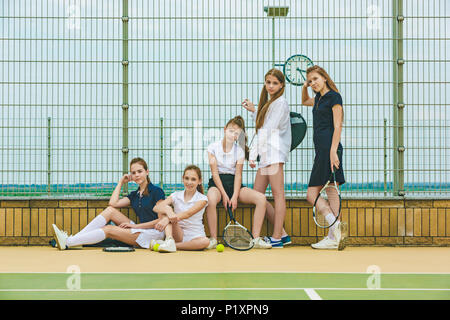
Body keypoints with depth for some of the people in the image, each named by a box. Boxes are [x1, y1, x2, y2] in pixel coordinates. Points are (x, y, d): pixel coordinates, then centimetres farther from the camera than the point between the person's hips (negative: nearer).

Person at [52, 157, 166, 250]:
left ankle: (67, 243, -19)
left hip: (154, 233, -7)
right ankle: (72, 239, -13)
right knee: (110, 210, -7)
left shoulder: (156, 191, -4)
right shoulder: (134, 195, 18)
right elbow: (113, 203, 4)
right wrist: (121, 182, 9)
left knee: (108, 229, -19)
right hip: (140, 230, 7)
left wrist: (136, 226, -13)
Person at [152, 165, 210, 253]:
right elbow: (156, 207, -12)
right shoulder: (176, 195, 5)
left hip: (195, 237, -2)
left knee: (205, 241, -36)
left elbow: (188, 213, -21)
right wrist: (169, 212, -35)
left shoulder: (202, 198, -2)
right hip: (178, 234, 2)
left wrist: (167, 219, -35)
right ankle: (169, 241, -33)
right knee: (166, 208, -17)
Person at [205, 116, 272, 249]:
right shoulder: (213, 147, -1)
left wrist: (235, 196, -15)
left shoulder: (239, 150, 5)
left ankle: (255, 238, -15)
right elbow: (215, 173, -6)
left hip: (233, 183, 3)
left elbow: (238, 175, -2)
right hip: (217, 183, -3)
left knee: (261, 198, -19)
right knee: (211, 199, -39)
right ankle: (213, 239, -25)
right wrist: (224, 194, -15)